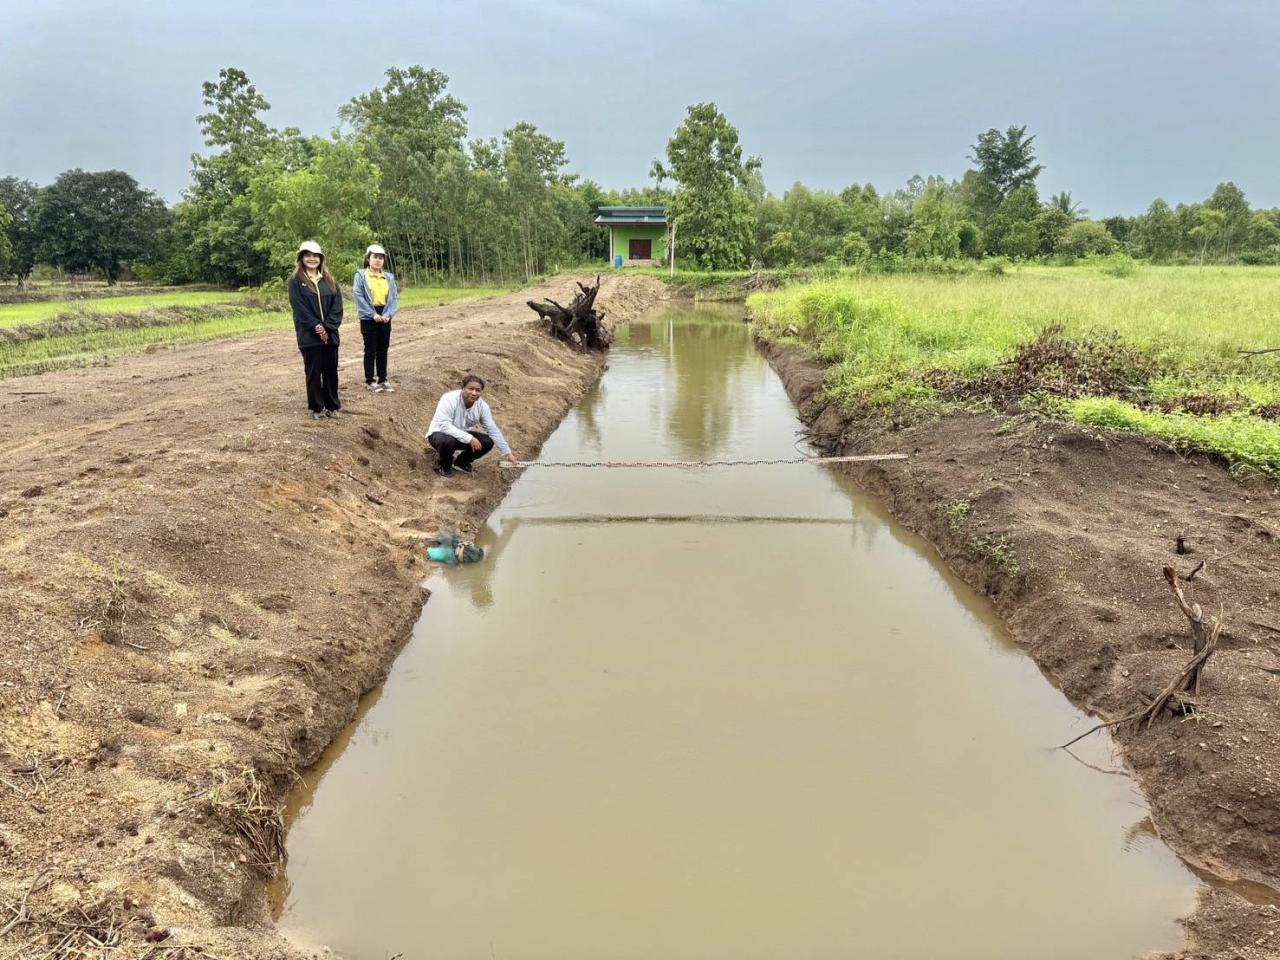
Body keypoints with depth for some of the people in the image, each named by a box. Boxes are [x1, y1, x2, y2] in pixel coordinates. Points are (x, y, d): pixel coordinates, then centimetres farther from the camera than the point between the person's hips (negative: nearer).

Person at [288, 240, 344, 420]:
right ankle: (317, 408, 10)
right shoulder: (296, 281, -1)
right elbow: (300, 308, -9)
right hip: (309, 335, -3)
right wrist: (316, 327, -17)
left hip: (330, 334, 3)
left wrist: (328, 327, -12)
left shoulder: (329, 280, 10)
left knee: (331, 370, 8)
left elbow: (337, 305, 1)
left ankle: (332, 405, 18)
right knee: (313, 371, 2)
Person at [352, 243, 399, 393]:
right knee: (370, 349, 2)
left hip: (385, 317, 4)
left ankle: (383, 379, 21)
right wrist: (373, 314, -17)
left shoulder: (389, 277, 8)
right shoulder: (360, 275, -4)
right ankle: (370, 380, 11)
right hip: (368, 318, -4)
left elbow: (394, 297, 3)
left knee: (383, 349, 11)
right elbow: (358, 297, -11)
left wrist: (388, 314, -13)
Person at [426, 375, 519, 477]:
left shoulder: (482, 406, -12)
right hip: (439, 433, -5)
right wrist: (469, 438, -40)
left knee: (488, 442, -12)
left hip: (462, 436, 6)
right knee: (448, 440, -39)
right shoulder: (449, 399, -29)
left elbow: (493, 430, -7)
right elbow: (444, 426, -37)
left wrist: (508, 453, -10)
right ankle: (444, 466, -5)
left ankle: (461, 463, 11)